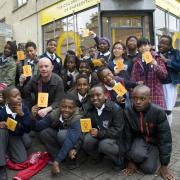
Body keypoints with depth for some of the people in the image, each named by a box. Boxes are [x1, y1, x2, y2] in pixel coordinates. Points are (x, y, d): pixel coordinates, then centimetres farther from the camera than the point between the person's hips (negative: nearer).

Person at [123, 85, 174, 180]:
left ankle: (153, 156, 17)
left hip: (154, 141, 0)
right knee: (137, 154, -32)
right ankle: (137, 160, 5)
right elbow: (127, 137, -10)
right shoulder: (127, 112, -20)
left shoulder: (158, 112, -26)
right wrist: (130, 161, -5)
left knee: (149, 169, -17)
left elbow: (165, 139, -18)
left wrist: (164, 165, -14)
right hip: (139, 139, 0)